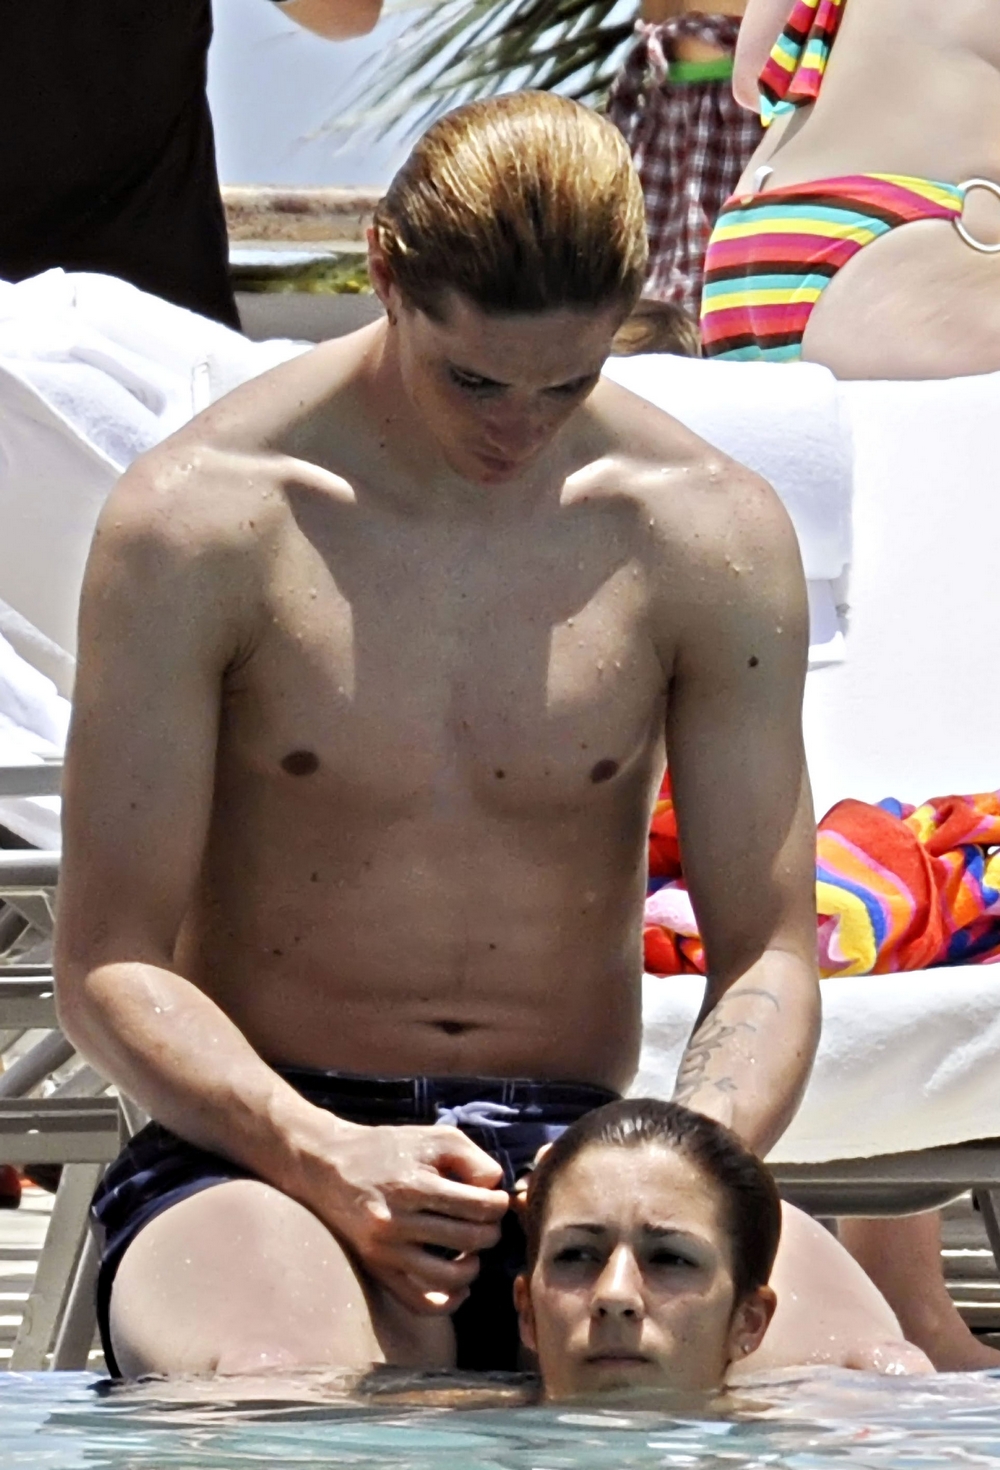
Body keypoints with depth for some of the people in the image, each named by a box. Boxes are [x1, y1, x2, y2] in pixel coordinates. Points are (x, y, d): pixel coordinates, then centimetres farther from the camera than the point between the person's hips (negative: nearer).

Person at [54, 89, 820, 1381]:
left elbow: (768, 952, 4)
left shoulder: (710, 536, 2)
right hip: (257, 1147, -3)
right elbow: (105, 969, -5)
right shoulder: (198, 520, -6)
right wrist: (327, 1162, -24)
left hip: (569, 1145, 3)